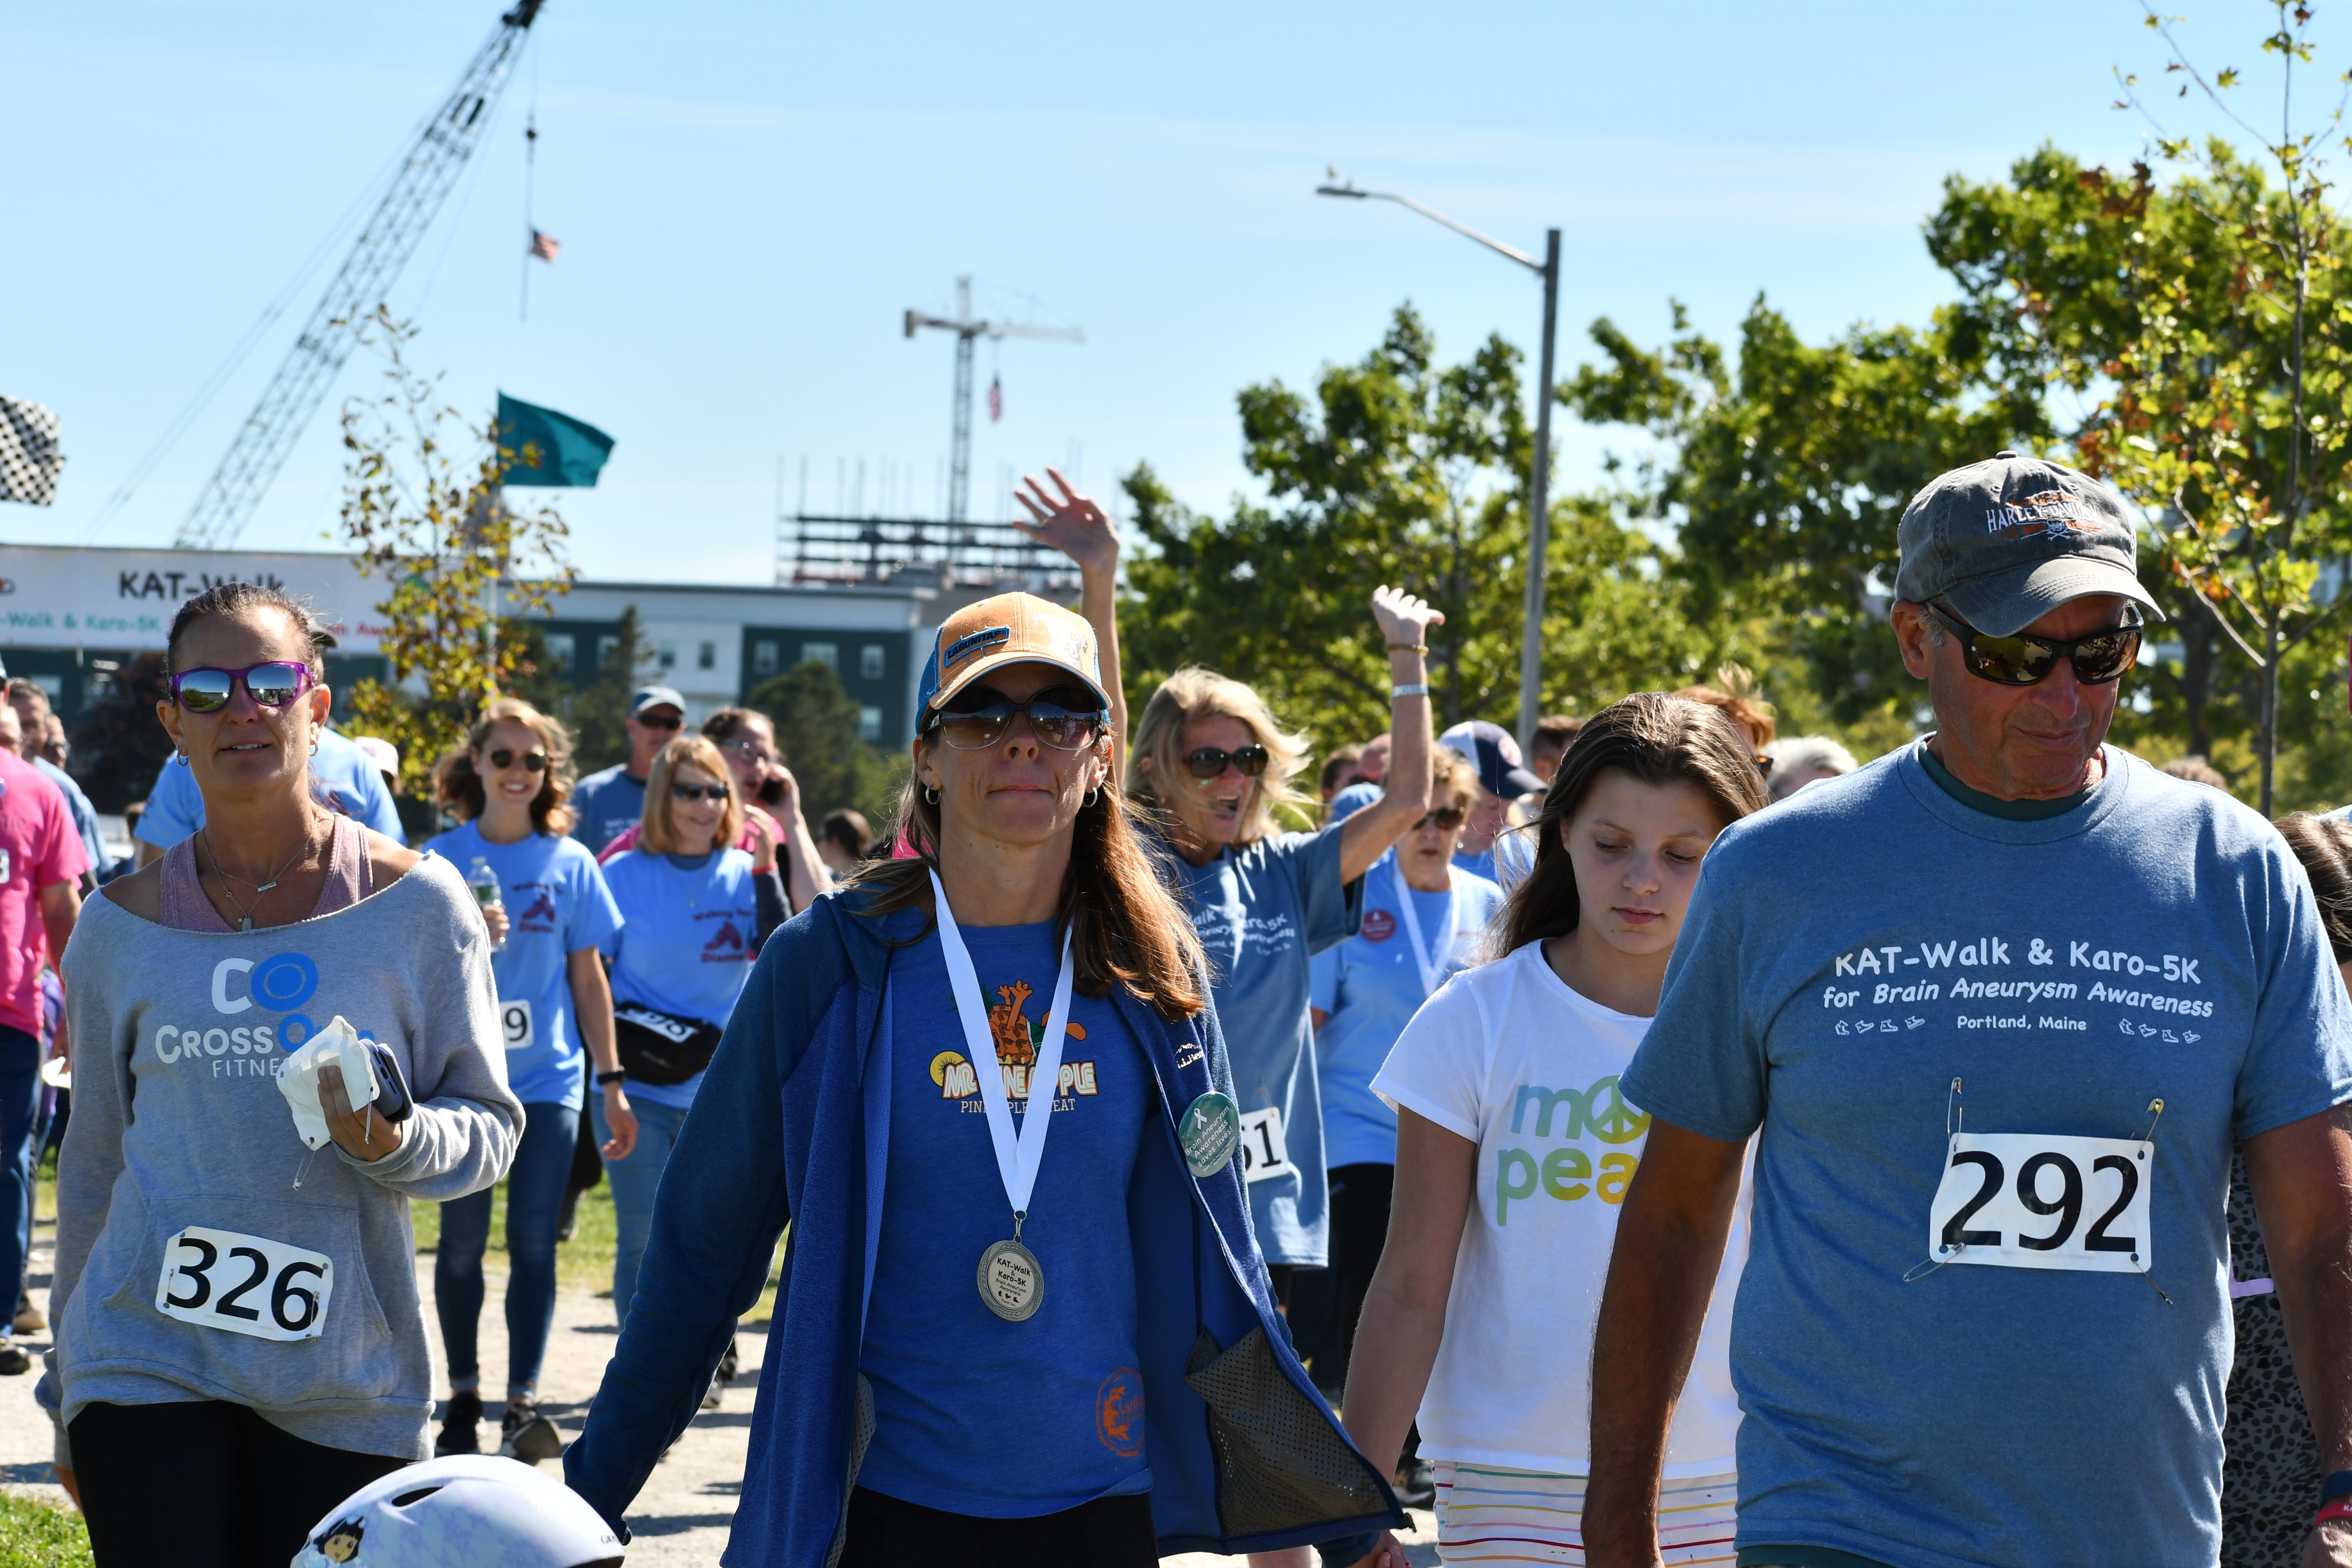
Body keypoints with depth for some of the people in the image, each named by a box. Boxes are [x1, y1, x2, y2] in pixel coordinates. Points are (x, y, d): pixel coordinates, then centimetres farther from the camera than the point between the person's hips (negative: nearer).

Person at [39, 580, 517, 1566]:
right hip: (148, 1361, 0)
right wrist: (67, 1393, 18)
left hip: (347, 1385, 0)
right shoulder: (121, 927, 7)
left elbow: (490, 1126, 4)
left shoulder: (415, 903, 1)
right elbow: (93, 1161, 15)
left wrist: (392, 1143, -18)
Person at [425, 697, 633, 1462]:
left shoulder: (570, 862, 5)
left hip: (548, 1080, 0)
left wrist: (611, 1084, 7)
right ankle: (463, 1398, 15)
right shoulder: (442, 860, 2)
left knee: (533, 1241, -4)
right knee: (462, 1243, 4)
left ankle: (523, 1401, -4)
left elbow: (588, 978, 9)